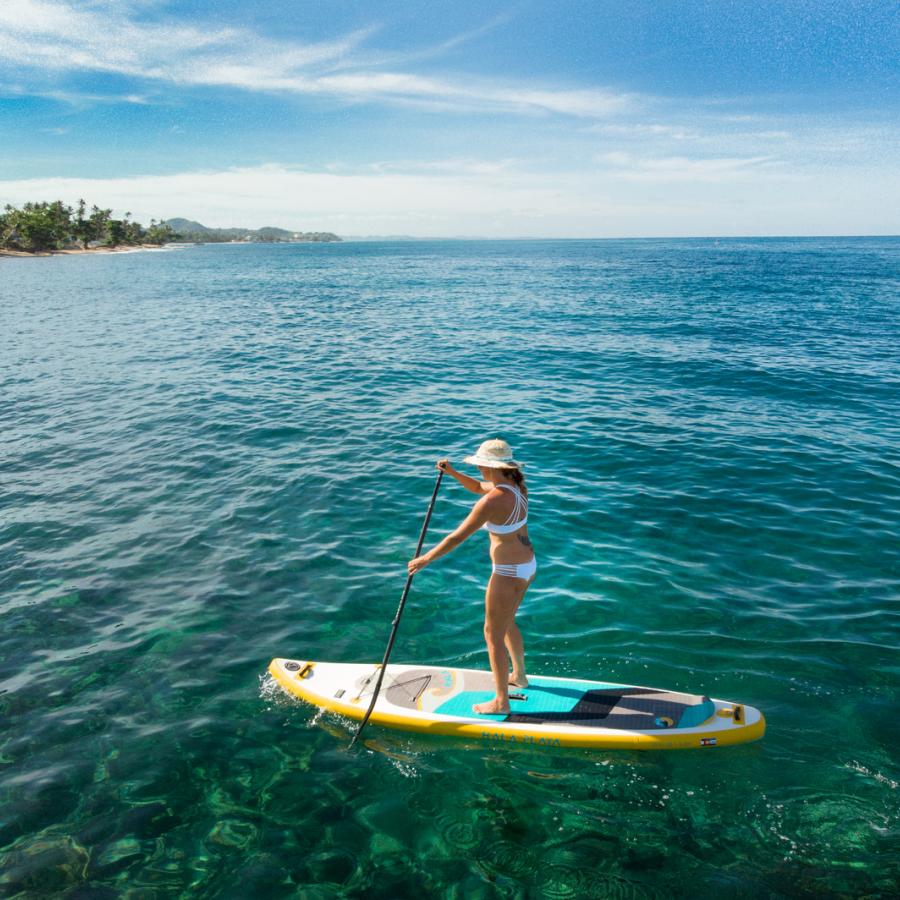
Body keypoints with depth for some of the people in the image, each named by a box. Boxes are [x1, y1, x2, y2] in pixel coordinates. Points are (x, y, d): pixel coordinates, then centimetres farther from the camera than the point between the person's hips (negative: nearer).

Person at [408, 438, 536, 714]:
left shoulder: (492, 501, -27)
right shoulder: (517, 485, 0)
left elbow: (457, 537, -23)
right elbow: (478, 487, 19)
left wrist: (425, 559, -13)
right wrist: (452, 472, 4)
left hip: (508, 574, -9)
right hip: (527, 566, 9)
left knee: (493, 635, 6)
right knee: (506, 623, 28)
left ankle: (501, 702, 17)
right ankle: (519, 676, 47)